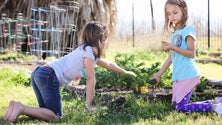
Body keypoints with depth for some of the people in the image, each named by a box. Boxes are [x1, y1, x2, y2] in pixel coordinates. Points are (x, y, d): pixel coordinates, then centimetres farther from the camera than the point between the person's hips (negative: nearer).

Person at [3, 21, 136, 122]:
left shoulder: (91, 51, 27)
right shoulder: (89, 50, -1)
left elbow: (107, 64, 43)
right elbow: (91, 79, -2)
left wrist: (125, 72, 53)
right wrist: (89, 105, 1)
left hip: (38, 73, 10)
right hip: (49, 76, -10)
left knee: (49, 112, 16)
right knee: (56, 116, -8)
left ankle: (18, 106, 0)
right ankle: (22, 108, -19)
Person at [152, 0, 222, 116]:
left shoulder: (188, 30, -7)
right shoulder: (174, 33, 17)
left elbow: (192, 53, -15)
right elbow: (171, 58, 19)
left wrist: (173, 48, -25)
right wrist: (158, 74, 18)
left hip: (188, 75, -9)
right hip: (178, 76, 9)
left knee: (180, 107, -14)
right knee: (176, 105, 9)